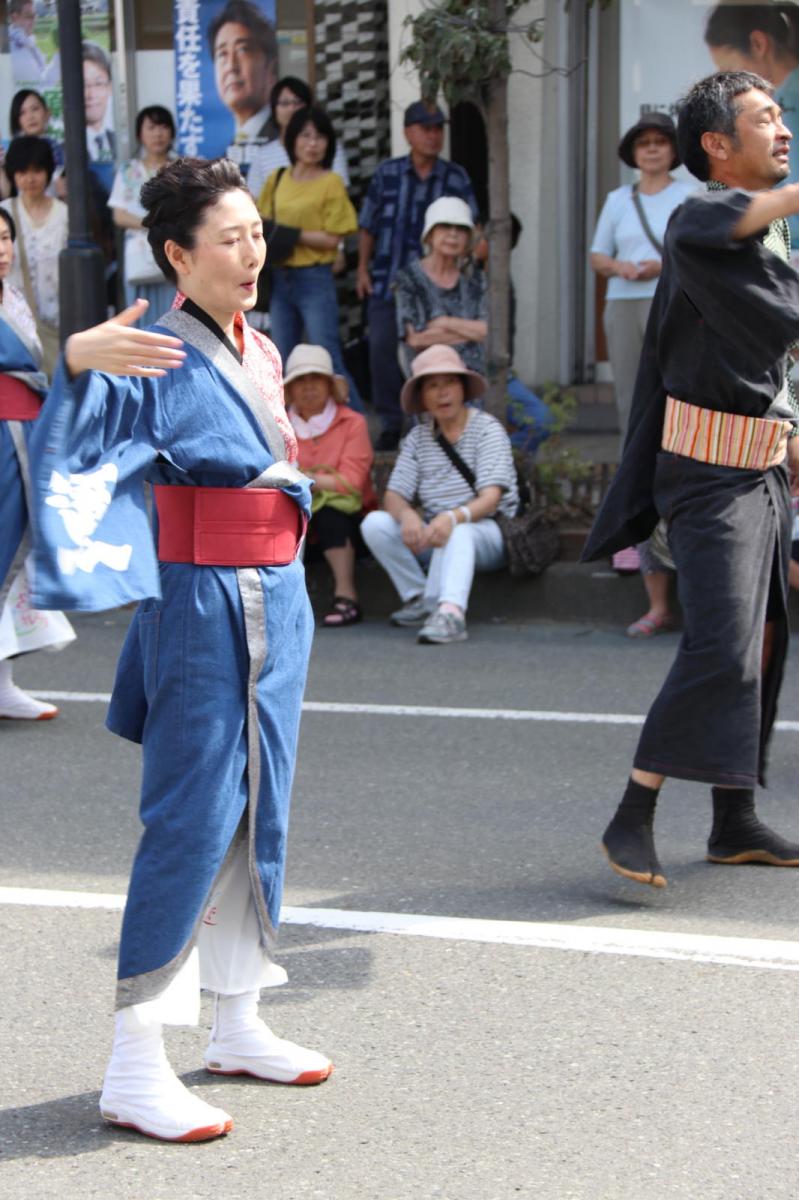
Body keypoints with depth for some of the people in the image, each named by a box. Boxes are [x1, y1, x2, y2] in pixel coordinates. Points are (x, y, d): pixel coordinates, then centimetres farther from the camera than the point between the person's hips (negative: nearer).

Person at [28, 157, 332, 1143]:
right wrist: (76, 358, -48)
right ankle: (134, 1069, -2)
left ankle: (238, 1024, 27)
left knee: (257, 814, 14)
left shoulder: (259, 351, 12)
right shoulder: (161, 358, -13)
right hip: (204, 606, -8)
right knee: (192, 822, -8)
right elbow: (74, 442, -29)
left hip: (277, 599, 8)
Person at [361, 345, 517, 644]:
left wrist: (454, 517, -39)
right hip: (436, 536, 5)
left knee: (457, 532, -39)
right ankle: (420, 598, -16)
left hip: (488, 534, -5)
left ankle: (450, 612, -58)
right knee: (375, 523, -17)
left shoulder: (487, 428, -5)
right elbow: (393, 496, -1)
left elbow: (491, 498, -18)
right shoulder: (418, 437, 9)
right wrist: (406, 514, -27)